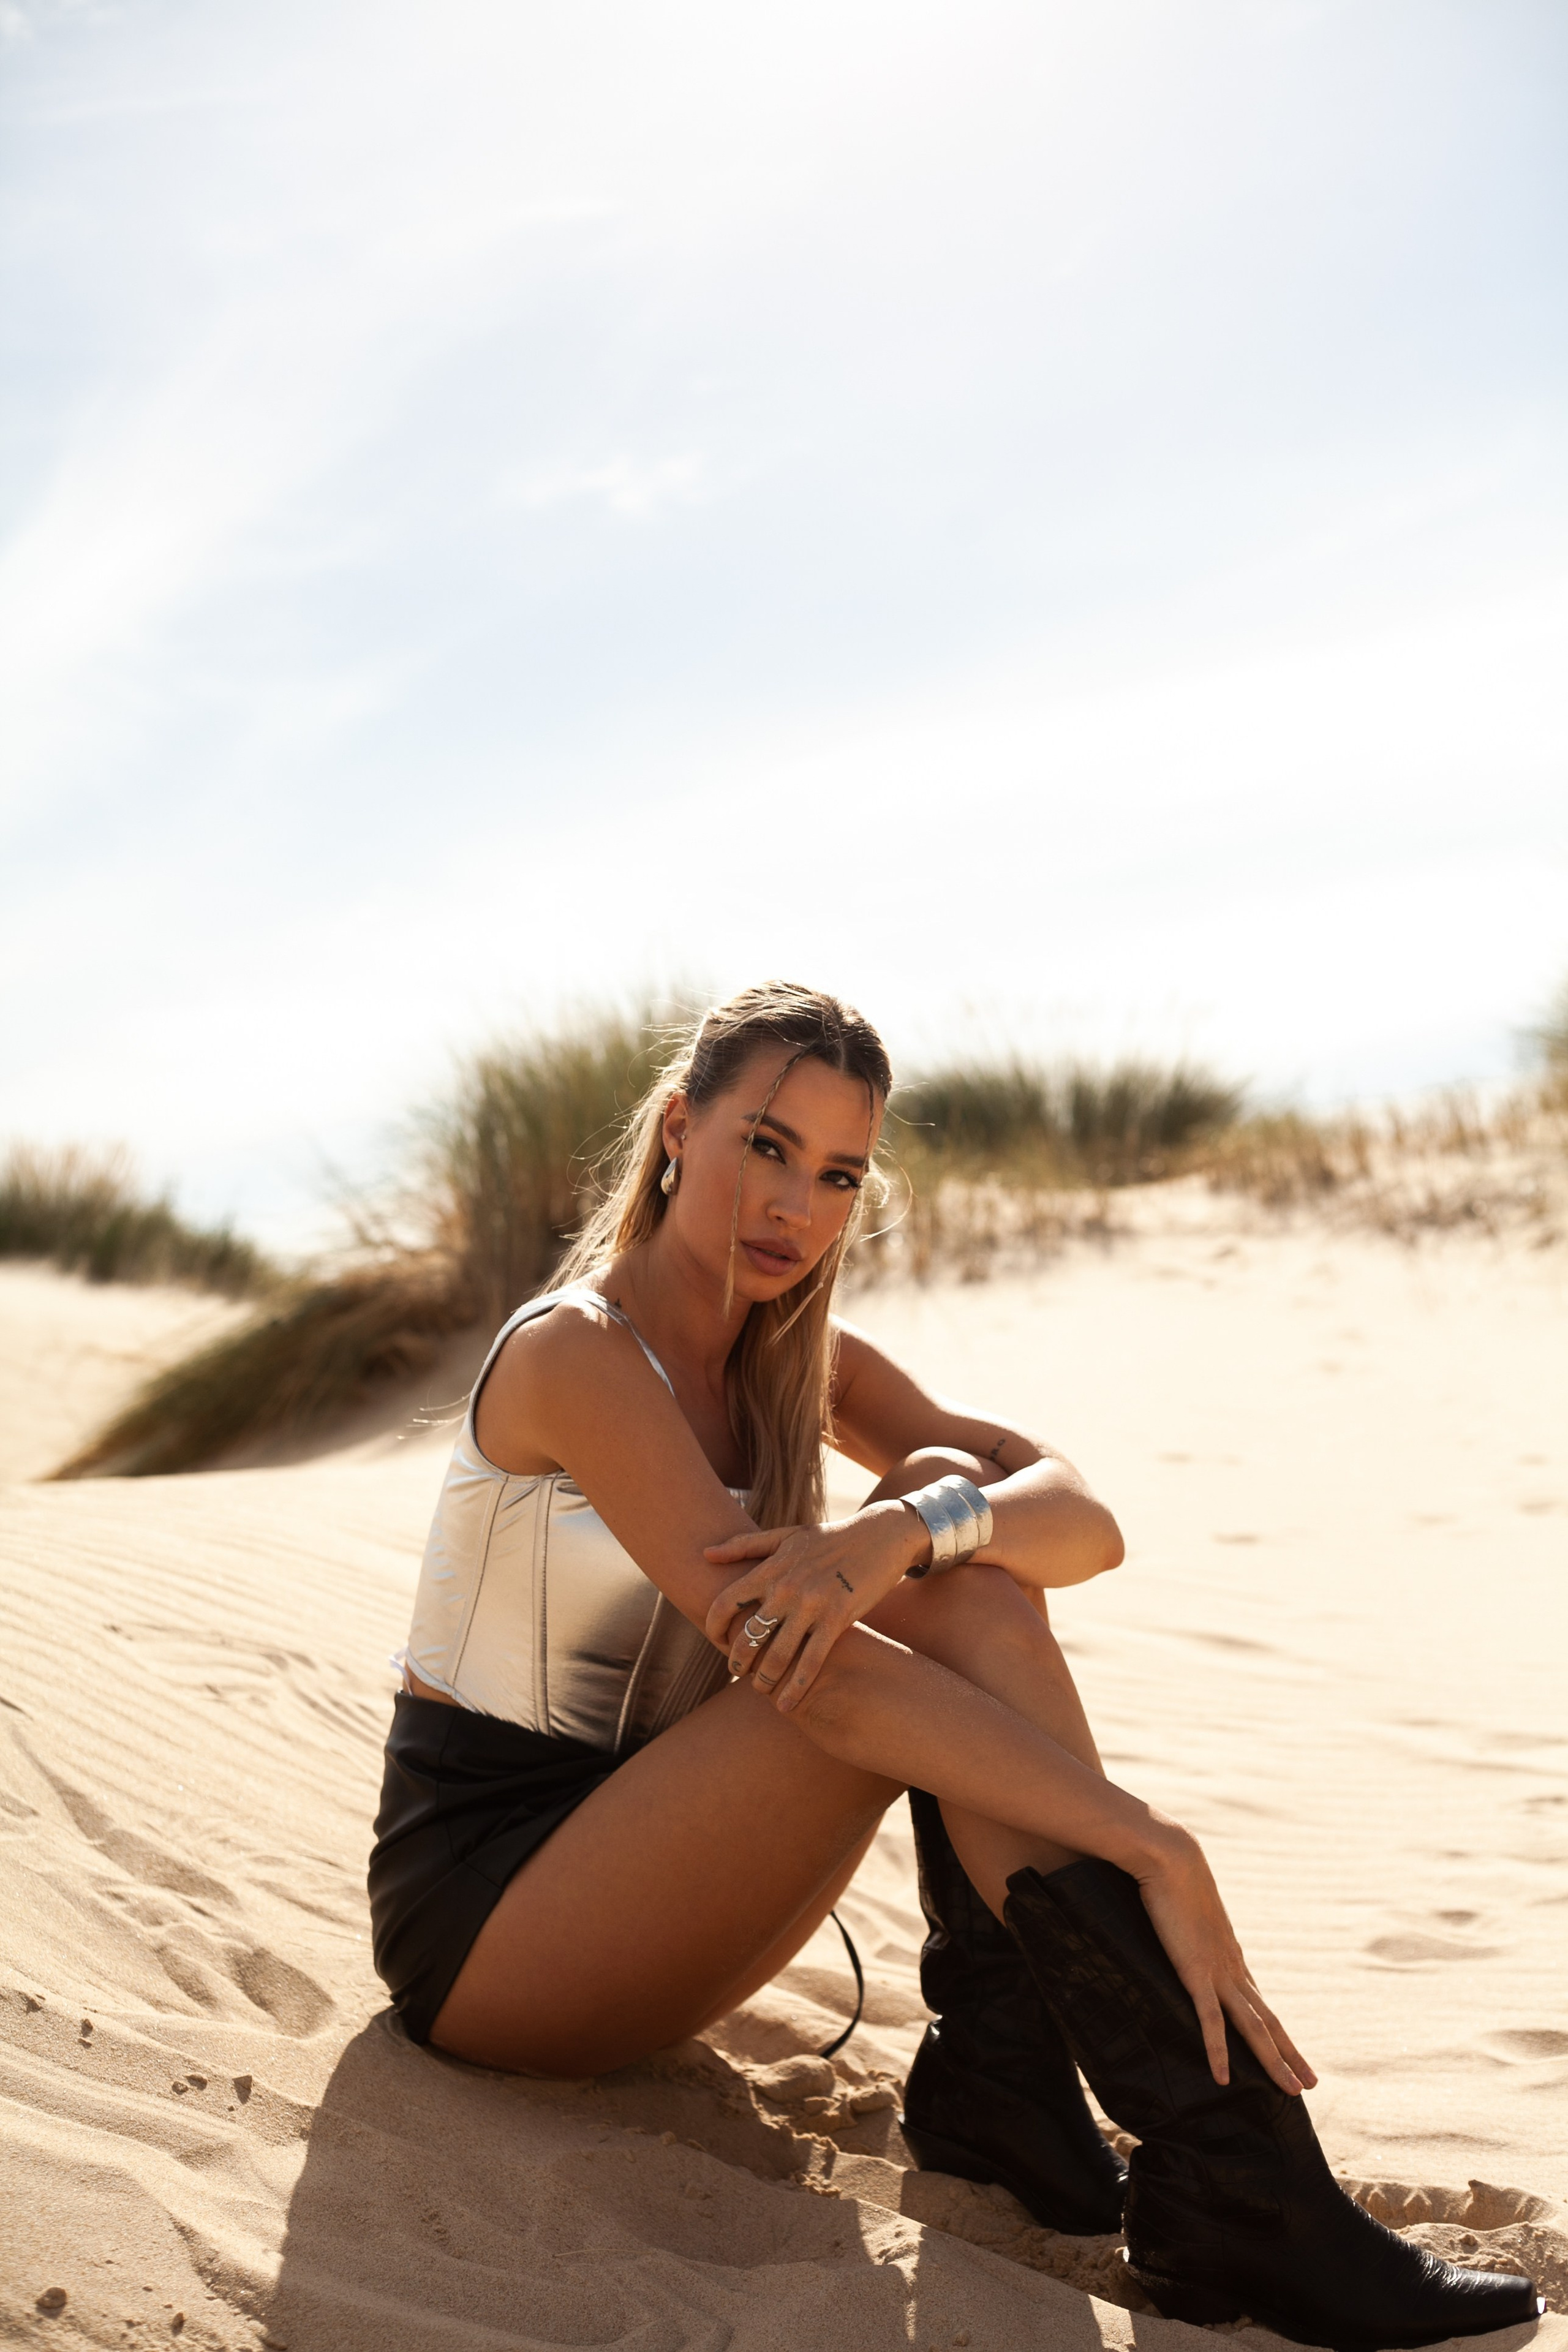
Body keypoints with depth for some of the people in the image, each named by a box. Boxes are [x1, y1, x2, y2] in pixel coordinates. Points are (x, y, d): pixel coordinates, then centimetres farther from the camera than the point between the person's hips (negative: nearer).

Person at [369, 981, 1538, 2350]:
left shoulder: (802, 1364, 6)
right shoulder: (578, 1351, -18)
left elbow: (1087, 1520, -8)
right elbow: (796, 1661, -31)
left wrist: (903, 1532, -32)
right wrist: (1154, 1850, -36)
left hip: (628, 1905, 7)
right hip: (480, 1908, -6)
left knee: (957, 1530, -14)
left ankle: (999, 2062, -20)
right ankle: (1228, 2175, -32)